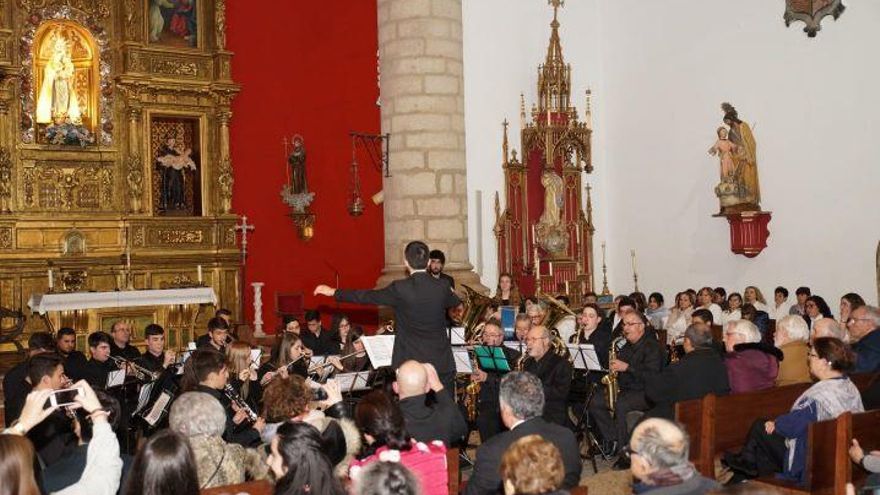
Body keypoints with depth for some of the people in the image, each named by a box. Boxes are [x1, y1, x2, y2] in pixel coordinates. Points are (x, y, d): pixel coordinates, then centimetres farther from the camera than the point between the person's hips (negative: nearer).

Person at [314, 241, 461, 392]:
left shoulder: (399, 289, -11)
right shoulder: (442, 287, -3)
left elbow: (367, 297, 1)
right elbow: (456, 302, 20)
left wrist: (334, 292, 13)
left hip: (409, 364, -2)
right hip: (442, 363, 2)